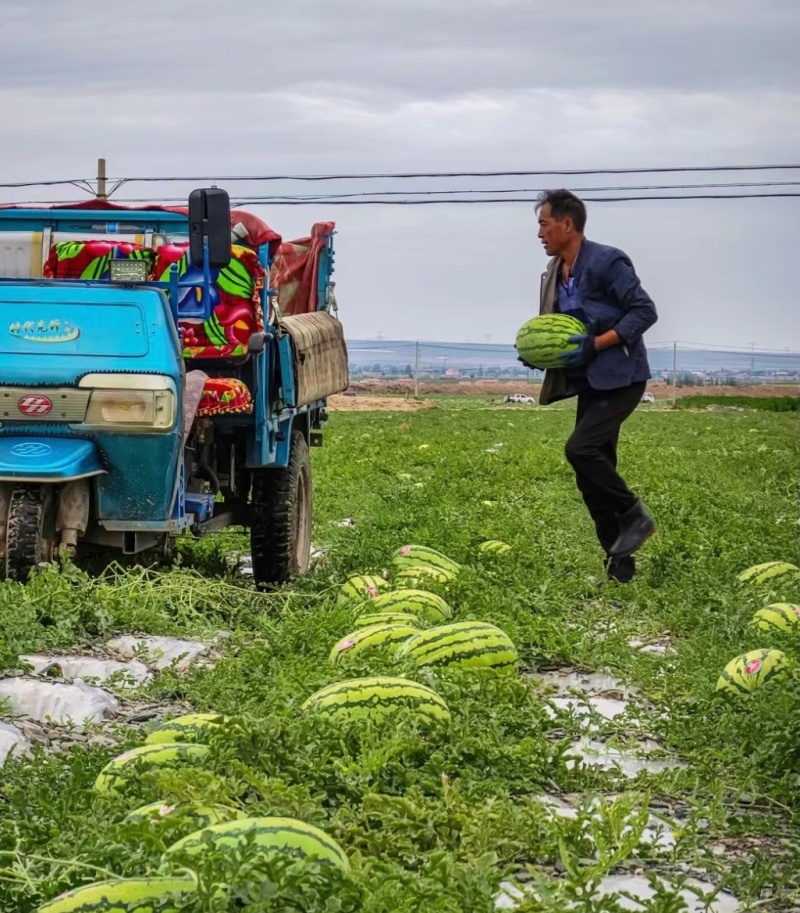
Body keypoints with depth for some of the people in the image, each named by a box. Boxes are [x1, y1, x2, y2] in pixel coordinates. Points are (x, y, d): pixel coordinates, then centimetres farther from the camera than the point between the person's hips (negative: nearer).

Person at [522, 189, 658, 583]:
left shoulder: (606, 261, -14)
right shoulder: (555, 273, 11)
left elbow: (645, 311, -17)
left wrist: (595, 344, -24)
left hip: (620, 378, -9)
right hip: (589, 383, 9)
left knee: (580, 448, -23)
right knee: (592, 475, 6)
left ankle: (633, 515, -3)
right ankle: (618, 563, 14)